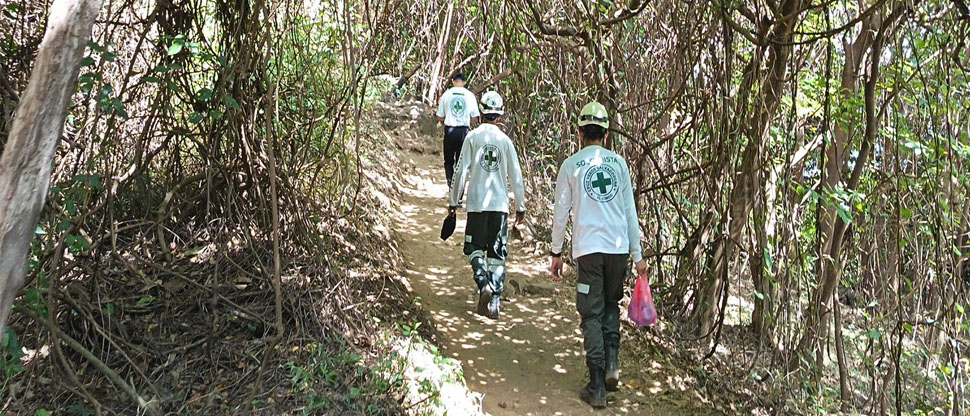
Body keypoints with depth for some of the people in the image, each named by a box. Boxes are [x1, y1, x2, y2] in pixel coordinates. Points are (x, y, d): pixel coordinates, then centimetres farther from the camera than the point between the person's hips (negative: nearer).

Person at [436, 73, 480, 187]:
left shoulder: (446, 94, -1)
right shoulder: (470, 95, -2)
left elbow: (440, 118, 2)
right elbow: (475, 118, 0)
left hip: (449, 131, 0)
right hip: (464, 131, 0)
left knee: (448, 161, 14)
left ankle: (451, 183, -8)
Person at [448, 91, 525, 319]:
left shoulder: (473, 137, -2)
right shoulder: (505, 140, 3)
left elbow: (462, 172, -4)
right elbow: (516, 176, 5)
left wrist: (454, 200, 6)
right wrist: (521, 206, 15)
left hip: (477, 204, -2)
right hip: (500, 204, 2)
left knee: (474, 248, 11)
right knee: (497, 254, 8)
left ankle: (484, 285, -13)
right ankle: (494, 301, 5)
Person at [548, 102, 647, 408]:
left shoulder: (571, 165, 0)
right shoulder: (618, 163, 7)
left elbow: (561, 213, 1)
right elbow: (630, 211, 8)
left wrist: (556, 252, 11)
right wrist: (637, 254, 13)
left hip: (588, 248, -2)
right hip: (618, 247, 3)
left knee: (592, 315, 3)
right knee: (611, 305, 22)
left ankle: (597, 389, 6)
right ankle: (611, 364, 7)